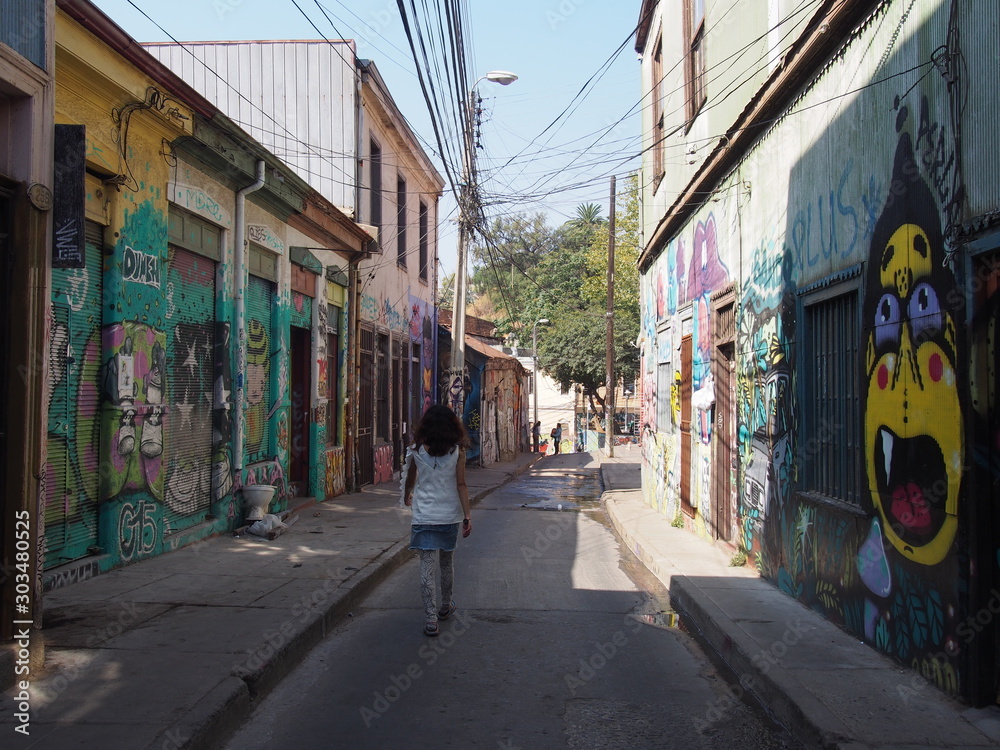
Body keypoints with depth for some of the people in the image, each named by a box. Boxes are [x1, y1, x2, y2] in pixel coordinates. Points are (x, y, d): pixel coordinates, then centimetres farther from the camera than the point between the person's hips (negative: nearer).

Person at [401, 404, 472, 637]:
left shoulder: (417, 450, -3)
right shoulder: (457, 451, -5)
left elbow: (409, 479, 11)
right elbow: (461, 485, -8)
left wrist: (407, 496, 32)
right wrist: (467, 516, -5)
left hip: (424, 515, -1)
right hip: (450, 515, 1)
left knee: (427, 565, -2)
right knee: (447, 562, 19)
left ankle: (430, 618, -7)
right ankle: (446, 606, 36)